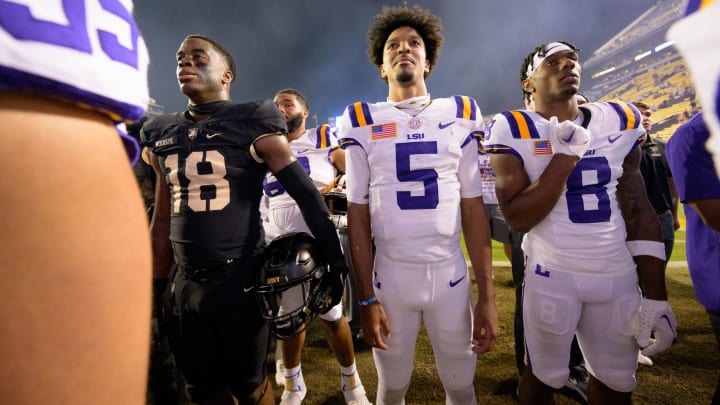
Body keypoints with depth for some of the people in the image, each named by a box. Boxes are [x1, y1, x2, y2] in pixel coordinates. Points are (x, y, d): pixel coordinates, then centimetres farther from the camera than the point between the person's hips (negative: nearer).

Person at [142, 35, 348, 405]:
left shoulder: (252, 126, -7)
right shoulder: (162, 134, 11)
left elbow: (305, 194, -8)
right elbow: (163, 219, 15)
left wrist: (334, 260, -9)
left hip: (240, 281, -5)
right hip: (185, 285, 6)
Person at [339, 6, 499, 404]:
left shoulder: (460, 115, 2)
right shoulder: (363, 122, -2)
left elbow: (473, 209, 1)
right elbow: (358, 215, -2)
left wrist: (487, 294, -2)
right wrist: (366, 297, -5)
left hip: (450, 273, 1)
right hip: (390, 276, 0)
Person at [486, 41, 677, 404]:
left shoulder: (621, 121, 5)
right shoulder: (514, 130, -10)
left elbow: (638, 211, 5)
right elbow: (518, 218, -16)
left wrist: (655, 295, 2)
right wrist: (566, 156, -22)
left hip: (619, 276, 4)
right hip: (553, 276, -4)